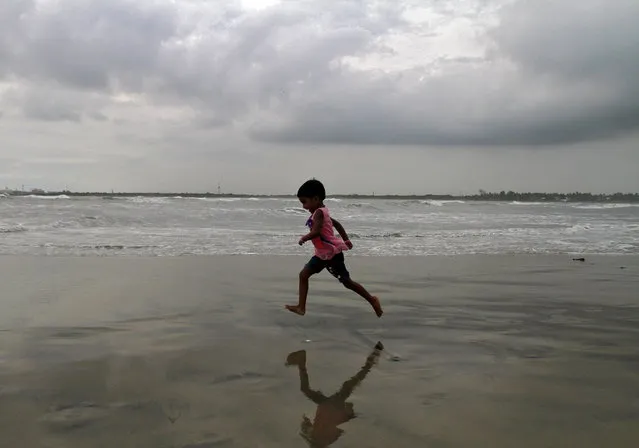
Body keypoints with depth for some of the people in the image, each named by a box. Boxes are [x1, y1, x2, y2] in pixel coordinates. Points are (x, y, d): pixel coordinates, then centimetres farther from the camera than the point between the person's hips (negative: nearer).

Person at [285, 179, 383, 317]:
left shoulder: (318, 213, -19)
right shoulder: (321, 212, 10)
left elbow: (316, 232, -32)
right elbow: (336, 223, 20)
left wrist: (303, 238, -15)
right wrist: (346, 240, 24)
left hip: (333, 252, -10)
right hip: (322, 254, 10)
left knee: (347, 282, 2)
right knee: (303, 275, 1)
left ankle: (372, 300, 17)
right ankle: (301, 307, 2)